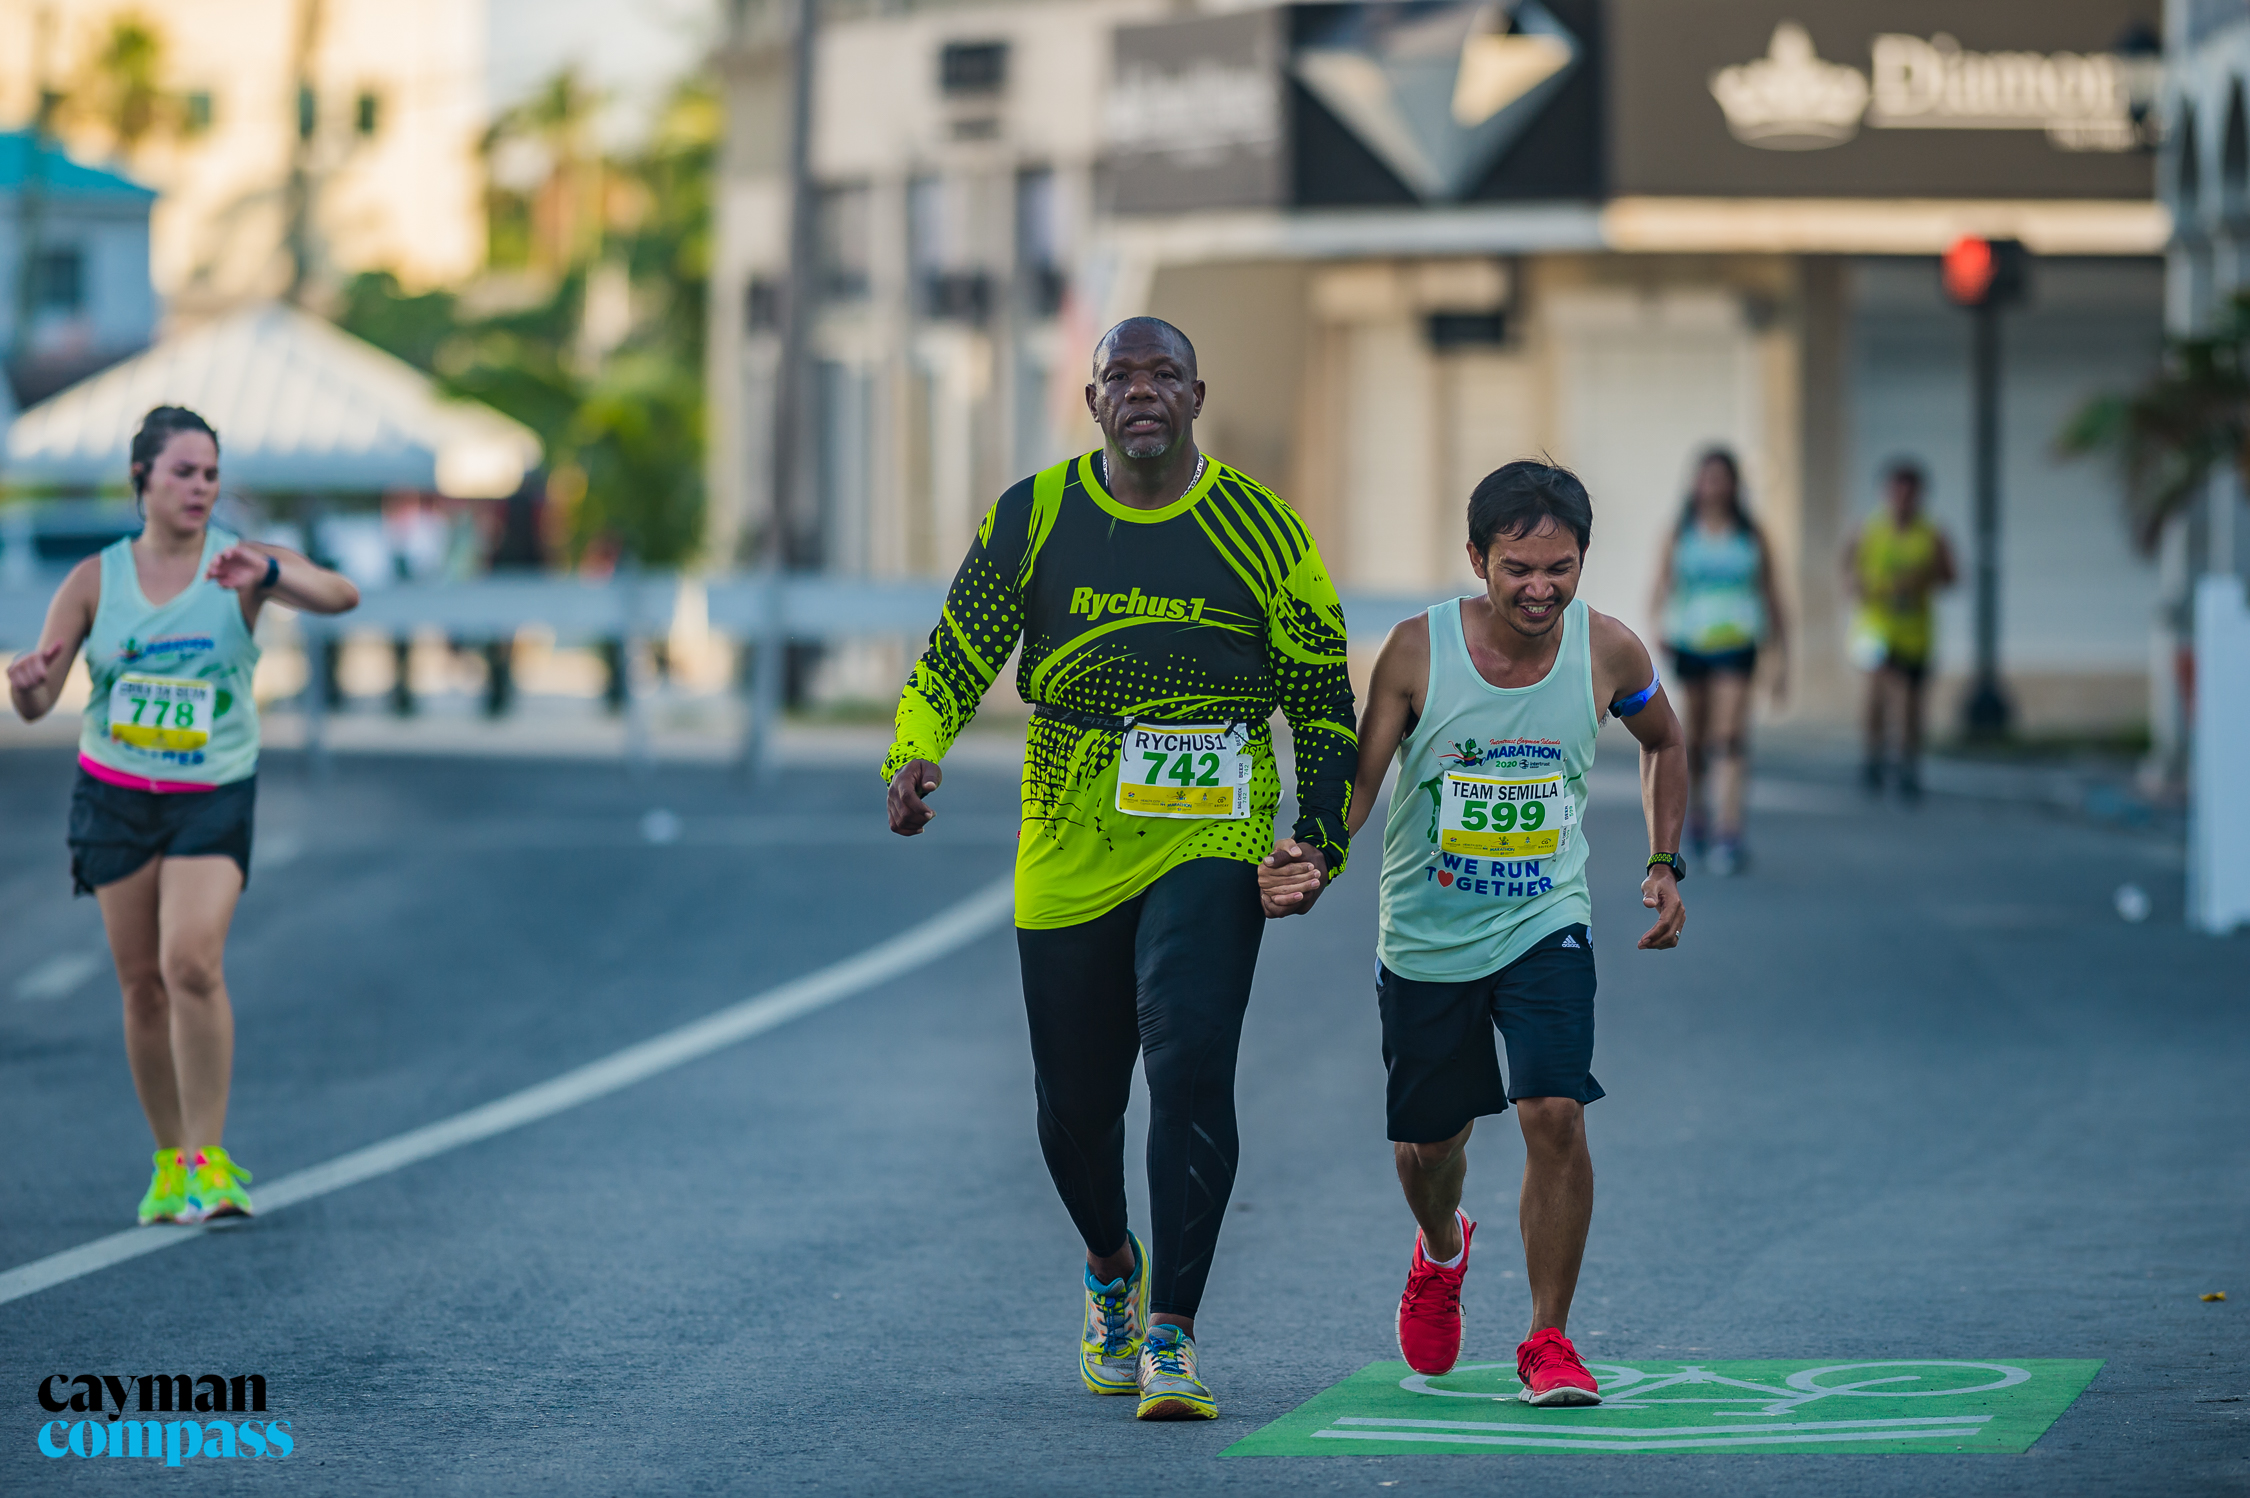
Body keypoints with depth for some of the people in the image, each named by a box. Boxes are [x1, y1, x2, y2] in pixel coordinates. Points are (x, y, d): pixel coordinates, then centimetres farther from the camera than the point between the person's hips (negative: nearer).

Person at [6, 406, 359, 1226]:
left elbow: (340, 595, -22)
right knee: (142, 982, 5)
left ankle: (210, 1157, -11)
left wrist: (268, 574, -42)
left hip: (213, 797, -2)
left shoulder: (240, 563, -6)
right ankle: (170, 1161, 19)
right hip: (114, 793, 2)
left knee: (192, 965, -19)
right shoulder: (95, 581, -1)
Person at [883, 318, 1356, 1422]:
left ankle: (1171, 1336, -17)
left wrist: (1319, 841, -2)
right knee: (1075, 1108, 9)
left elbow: (1326, 702, 8)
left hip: (1209, 846, -2)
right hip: (1068, 857, 2)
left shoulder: (1260, 530, 1)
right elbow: (955, 657, 2)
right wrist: (914, 756, -17)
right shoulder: (1033, 517, 3)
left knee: (1189, 1063, -21)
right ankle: (1113, 1272, 41)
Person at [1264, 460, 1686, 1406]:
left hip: (1545, 928, 0)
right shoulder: (1419, 650, -16)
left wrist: (1665, 863, 2)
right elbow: (1359, 780, -14)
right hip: (1427, 937, 0)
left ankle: (1549, 1341, -5)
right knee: (1427, 1142, 14)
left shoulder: (1608, 652, -10)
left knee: (1555, 1115, -19)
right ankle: (1442, 1251, 50)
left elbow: (1663, 744, 11)